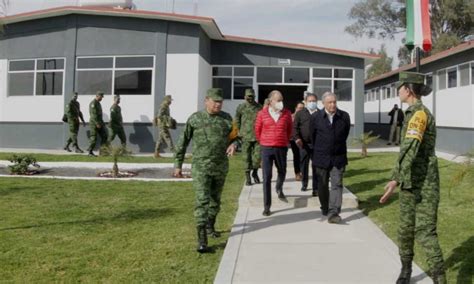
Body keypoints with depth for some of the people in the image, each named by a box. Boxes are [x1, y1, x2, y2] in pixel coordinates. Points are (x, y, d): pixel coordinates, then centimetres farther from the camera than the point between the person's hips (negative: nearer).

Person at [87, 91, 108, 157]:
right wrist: (97, 123, -24)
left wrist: (101, 123, 19)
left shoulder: (98, 103, 17)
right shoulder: (93, 103, -14)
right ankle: (90, 152, 5)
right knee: (93, 138, -4)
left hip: (99, 123, 9)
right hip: (94, 123, -9)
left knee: (104, 136, 2)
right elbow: (93, 114, -21)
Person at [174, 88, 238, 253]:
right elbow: (183, 143, 2)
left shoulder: (226, 118, 3)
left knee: (215, 200, 18)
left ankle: (210, 227, 42)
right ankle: (202, 240, -12)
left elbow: (234, 137, 15)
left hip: (221, 167, 4)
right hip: (201, 167, -4)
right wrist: (178, 165, 2)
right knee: (202, 201, -12)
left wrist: (233, 144, -10)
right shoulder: (194, 119, -4)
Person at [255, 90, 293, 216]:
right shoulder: (262, 113, -5)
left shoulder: (287, 113, -1)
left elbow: (290, 128, 15)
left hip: (281, 148, 2)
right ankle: (267, 206, 0)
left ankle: (279, 188, 54)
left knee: (282, 172, 20)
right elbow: (257, 130, 8)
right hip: (266, 149, -2)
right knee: (267, 178, -4)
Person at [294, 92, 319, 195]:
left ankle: (316, 188, 4)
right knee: (304, 165, 12)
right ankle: (304, 184, 29)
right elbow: (295, 127, 3)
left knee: (316, 167, -1)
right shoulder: (300, 113, 8)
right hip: (304, 144, 2)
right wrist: (297, 138, -12)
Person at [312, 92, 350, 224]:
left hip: (338, 157, 0)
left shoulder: (344, 116, -4)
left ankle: (334, 213, -10)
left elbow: (345, 134, 11)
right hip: (321, 157, 1)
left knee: (337, 185, -7)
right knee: (322, 185, 12)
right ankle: (325, 208, 31)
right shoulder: (316, 117, -4)